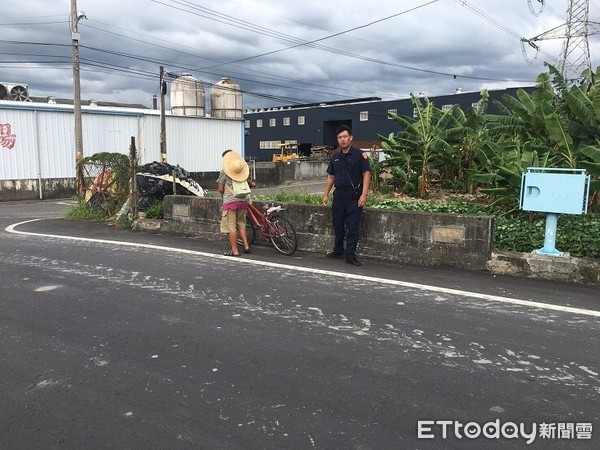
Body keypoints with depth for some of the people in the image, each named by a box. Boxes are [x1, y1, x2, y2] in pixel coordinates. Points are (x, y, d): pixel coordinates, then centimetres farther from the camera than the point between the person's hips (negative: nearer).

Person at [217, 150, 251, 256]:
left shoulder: (224, 171, -7)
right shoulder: (242, 171, 8)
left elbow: (220, 189, -5)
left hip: (230, 201, -5)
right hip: (243, 200, 6)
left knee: (231, 227, 1)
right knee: (241, 224, 19)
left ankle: (234, 250, 3)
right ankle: (246, 246, 14)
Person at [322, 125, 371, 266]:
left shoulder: (359, 154, -5)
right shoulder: (335, 158, 13)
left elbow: (366, 174, -9)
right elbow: (331, 177, 19)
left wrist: (363, 194, -17)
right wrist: (326, 194, 13)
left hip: (354, 196, -6)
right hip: (339, 195, 6)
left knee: (353, 227, -3)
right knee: (338, 225, 13)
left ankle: (350, 255, 2)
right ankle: (338, 251, 28)